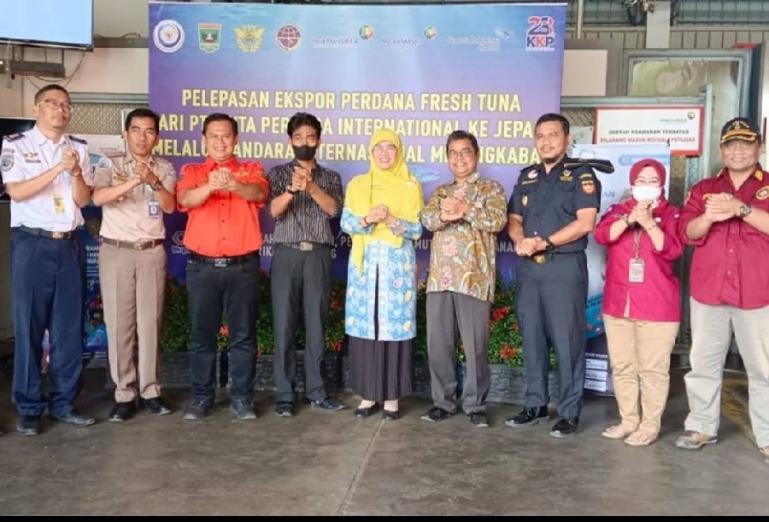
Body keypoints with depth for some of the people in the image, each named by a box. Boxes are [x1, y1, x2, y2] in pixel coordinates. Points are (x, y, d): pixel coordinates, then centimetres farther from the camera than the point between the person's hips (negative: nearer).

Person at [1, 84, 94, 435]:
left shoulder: (78, 148, 11)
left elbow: (83, 200, 5)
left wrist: (75, 173, -14)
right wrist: (57, 169, -18)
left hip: (69, 246, 4)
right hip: (32, 245, -3)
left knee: (69, 328, 5)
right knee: (29, 327, 0)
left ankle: (63, 403, 15)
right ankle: (28, 408, 9)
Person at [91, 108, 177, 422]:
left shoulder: (164, 168, 7)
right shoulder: (110, 164, 2)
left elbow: (170, 206, -8)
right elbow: (97, 197, -16)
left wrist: (154, 182, -27)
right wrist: (131, 182, -32)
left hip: (152, 252, 1)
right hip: (116, 251, -1)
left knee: (150, 322, 3)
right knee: (119, 323, 0)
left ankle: (149, 391, 12)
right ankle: (124, 394, 7)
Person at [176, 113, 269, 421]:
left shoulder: (251, 170, 8)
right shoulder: (192, 172, 9)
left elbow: (259, 193, -15)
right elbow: (185, 199, -12)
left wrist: (233, 184, -37)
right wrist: (210, 186, -34)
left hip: (243, 266, 0)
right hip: (202, 266, 1)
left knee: (243, 334, 4)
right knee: (201, 334, 7)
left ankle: (241, 397, 14)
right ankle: (201, 396, 19)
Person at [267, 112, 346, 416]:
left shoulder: (331, 178, 11)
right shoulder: (279, 173, 8)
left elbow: (333, 209, -7)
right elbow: (274, 210, -7)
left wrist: (311, 187, -25)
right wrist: (292, 189, -26)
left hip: (318, 256, 1)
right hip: (286, 255, -1)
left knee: (316, 324, 4)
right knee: (284, 324, -1)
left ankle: (316, 391, 13)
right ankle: (284, 394, 6)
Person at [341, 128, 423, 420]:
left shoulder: (411, 187, 5)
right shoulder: (357, 184, 11)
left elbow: (417, 230, 0)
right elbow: (345, 223, 4)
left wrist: (391, 220, -17)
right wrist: (367, 219, -16)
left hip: (397, 265, -2)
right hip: (364, 264, 2)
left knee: (395, 327, -4)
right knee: (364, 326, 1)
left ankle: (392, 396, 5)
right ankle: (368, 394, 10)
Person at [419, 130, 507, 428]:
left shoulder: (491, 189, 8)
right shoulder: (440, 192, 20)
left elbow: (498, 221, -10)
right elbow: (428, 219, 1)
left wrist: (464, 209, -18)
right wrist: (446, 214, -20)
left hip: (474, 277, -4)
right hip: (440, 277, 4)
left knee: (476, 345, -1)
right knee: (438, 343, 6)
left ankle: (475, 404, 11)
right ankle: (443, 401, 18)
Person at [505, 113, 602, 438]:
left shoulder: (581, 175, -2)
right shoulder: (527, 177, 15)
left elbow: (585, 223, -13)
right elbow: (514, 219, 14)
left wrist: (543, 242, -15)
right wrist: (520, 240, -8)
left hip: (564, 266, -5)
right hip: (528, 267, 6)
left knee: (567, 341, -2)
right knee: (532, 338, 10)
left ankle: (569, 412, 7)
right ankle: (536, 404, 21)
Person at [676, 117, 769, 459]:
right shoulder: (702, 189, 12)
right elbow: (689, 233, 1)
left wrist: (741, 209, -21)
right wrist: (709, 216, -17)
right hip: (708, 291, 3)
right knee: (703, 363, 9)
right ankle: (702, 427, 19)